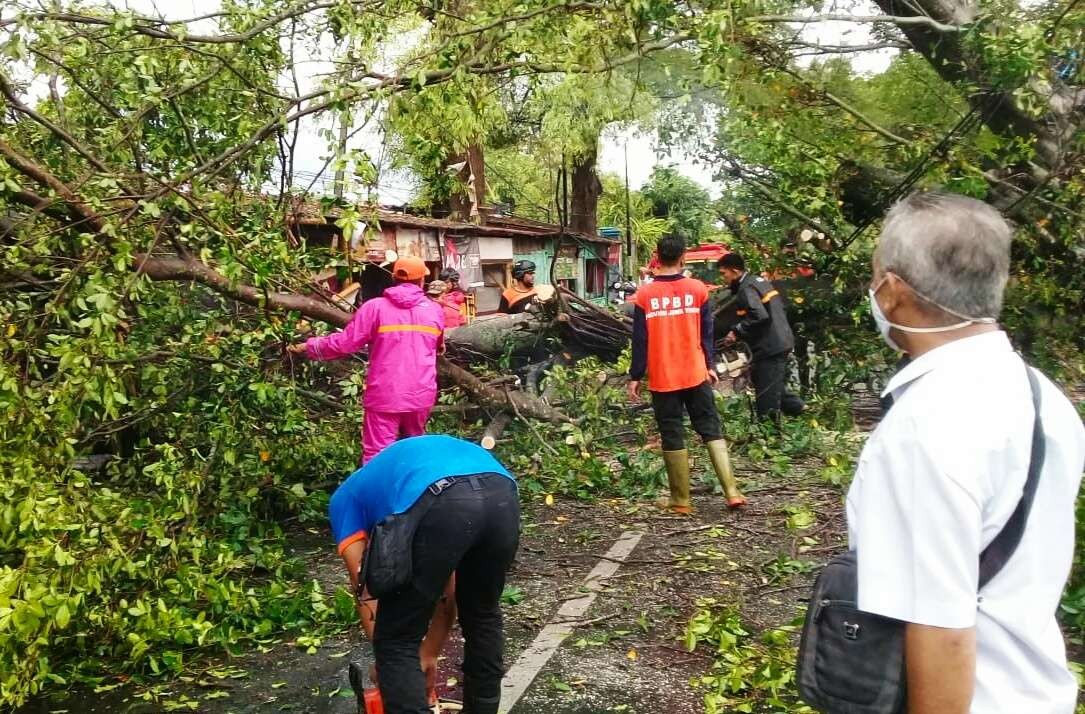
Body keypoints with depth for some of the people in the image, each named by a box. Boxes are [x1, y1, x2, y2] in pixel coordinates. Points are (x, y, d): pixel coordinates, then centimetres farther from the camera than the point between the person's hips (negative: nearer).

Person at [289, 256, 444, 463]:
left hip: (385, 396, -4)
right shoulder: (435, 310, 5)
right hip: (421, 394, 4)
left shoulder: (375, 307, -6)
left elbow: (344, 343, -6)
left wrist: (308, 347, 9)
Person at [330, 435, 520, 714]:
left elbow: (365, 586, 23)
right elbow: (447, 587, 44)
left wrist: (386, 657, 34)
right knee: (483, 614, 33)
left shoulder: (347, 498, 34)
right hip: (502, 494, 6)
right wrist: (429, 655, 51)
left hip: (442, 505, -6)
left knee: (397, 642, 14)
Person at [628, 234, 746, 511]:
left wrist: (635, 377, 4)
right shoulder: (697, 289, -2)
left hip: (662, 380, -1)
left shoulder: (645, 295, -6)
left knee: (672, 437, 4)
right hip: (696, 375, 1)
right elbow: (707, 333, 4)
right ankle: (732, 491, 1)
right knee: (711, 429, 10)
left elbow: (640, 340, -3)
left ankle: (681, 500, 8)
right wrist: (710, 366, 15)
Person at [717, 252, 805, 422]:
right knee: (775, 385, 22)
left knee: (766, 397, -5)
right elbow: (781, 307, 21)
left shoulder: (746, 289, -15)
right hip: (782, 342, 10)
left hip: (769, 347, -10)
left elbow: (759, 315, -28)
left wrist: (737, 332, -18)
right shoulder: (760, 281, 15)